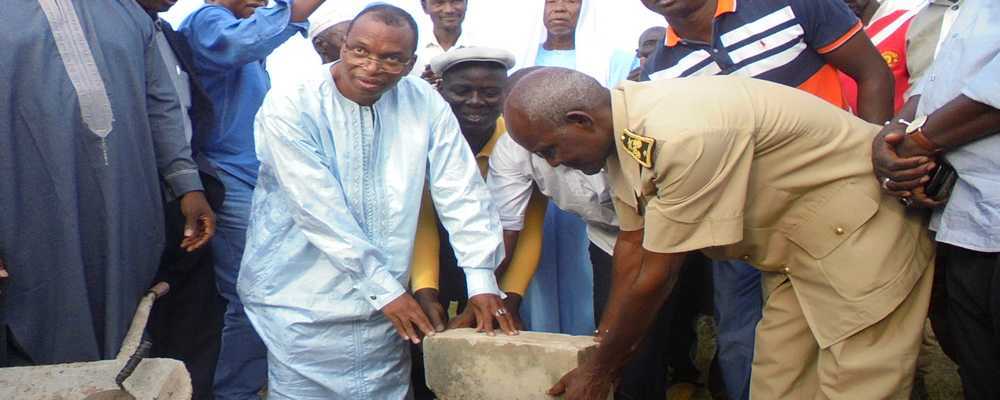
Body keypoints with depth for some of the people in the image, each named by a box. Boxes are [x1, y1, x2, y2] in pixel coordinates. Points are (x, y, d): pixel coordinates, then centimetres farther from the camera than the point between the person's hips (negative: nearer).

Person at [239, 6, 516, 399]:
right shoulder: (288, 108, -13)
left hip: (385, 306, 4)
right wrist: (384, 287, -17)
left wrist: (482, 278, -9)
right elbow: (320, 212, -18)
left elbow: (461, 191, -3)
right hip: (302, 307, -3)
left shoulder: (425, 104, -3)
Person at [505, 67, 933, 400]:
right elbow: (633, 245, 5)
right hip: (795, 238, 9)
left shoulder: (681, 135, -32)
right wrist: (603, 349, 10)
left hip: (857, 229, -8)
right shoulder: (621, 131, -4)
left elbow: (656, 274, -24)